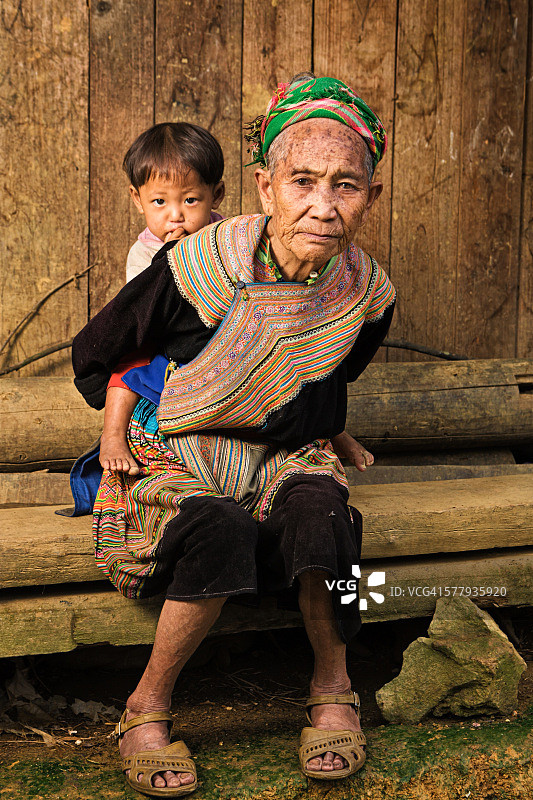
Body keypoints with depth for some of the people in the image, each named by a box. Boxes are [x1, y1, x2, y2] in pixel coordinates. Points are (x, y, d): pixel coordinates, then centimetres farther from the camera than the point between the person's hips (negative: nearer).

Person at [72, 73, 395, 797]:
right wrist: (156, 420, 1)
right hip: (176, 462, -2)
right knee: (220, 531, -37)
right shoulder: (199, 266, -18)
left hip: (284, 459, 3)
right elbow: (92, 360, -1)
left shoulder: (368, 294, -7)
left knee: (319, 509, -34)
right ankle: (147, 709, -15)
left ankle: (333, 690, -10)